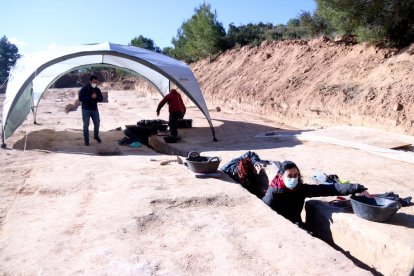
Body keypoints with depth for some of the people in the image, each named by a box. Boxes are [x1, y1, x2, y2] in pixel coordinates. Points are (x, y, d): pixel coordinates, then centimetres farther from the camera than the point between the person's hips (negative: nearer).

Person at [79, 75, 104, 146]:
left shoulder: (97, 90, 3)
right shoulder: (84, 89, -10)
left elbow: (101, 99, 3)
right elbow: (80, 98, -18)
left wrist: (96, 97, -19)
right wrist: (91, 97, -26)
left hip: (95, 109, 4)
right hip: (86, 109, -4)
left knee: (97, 123, 10)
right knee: (86, 125, 0)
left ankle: (96, 136, 32)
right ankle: (86, 140, 8)